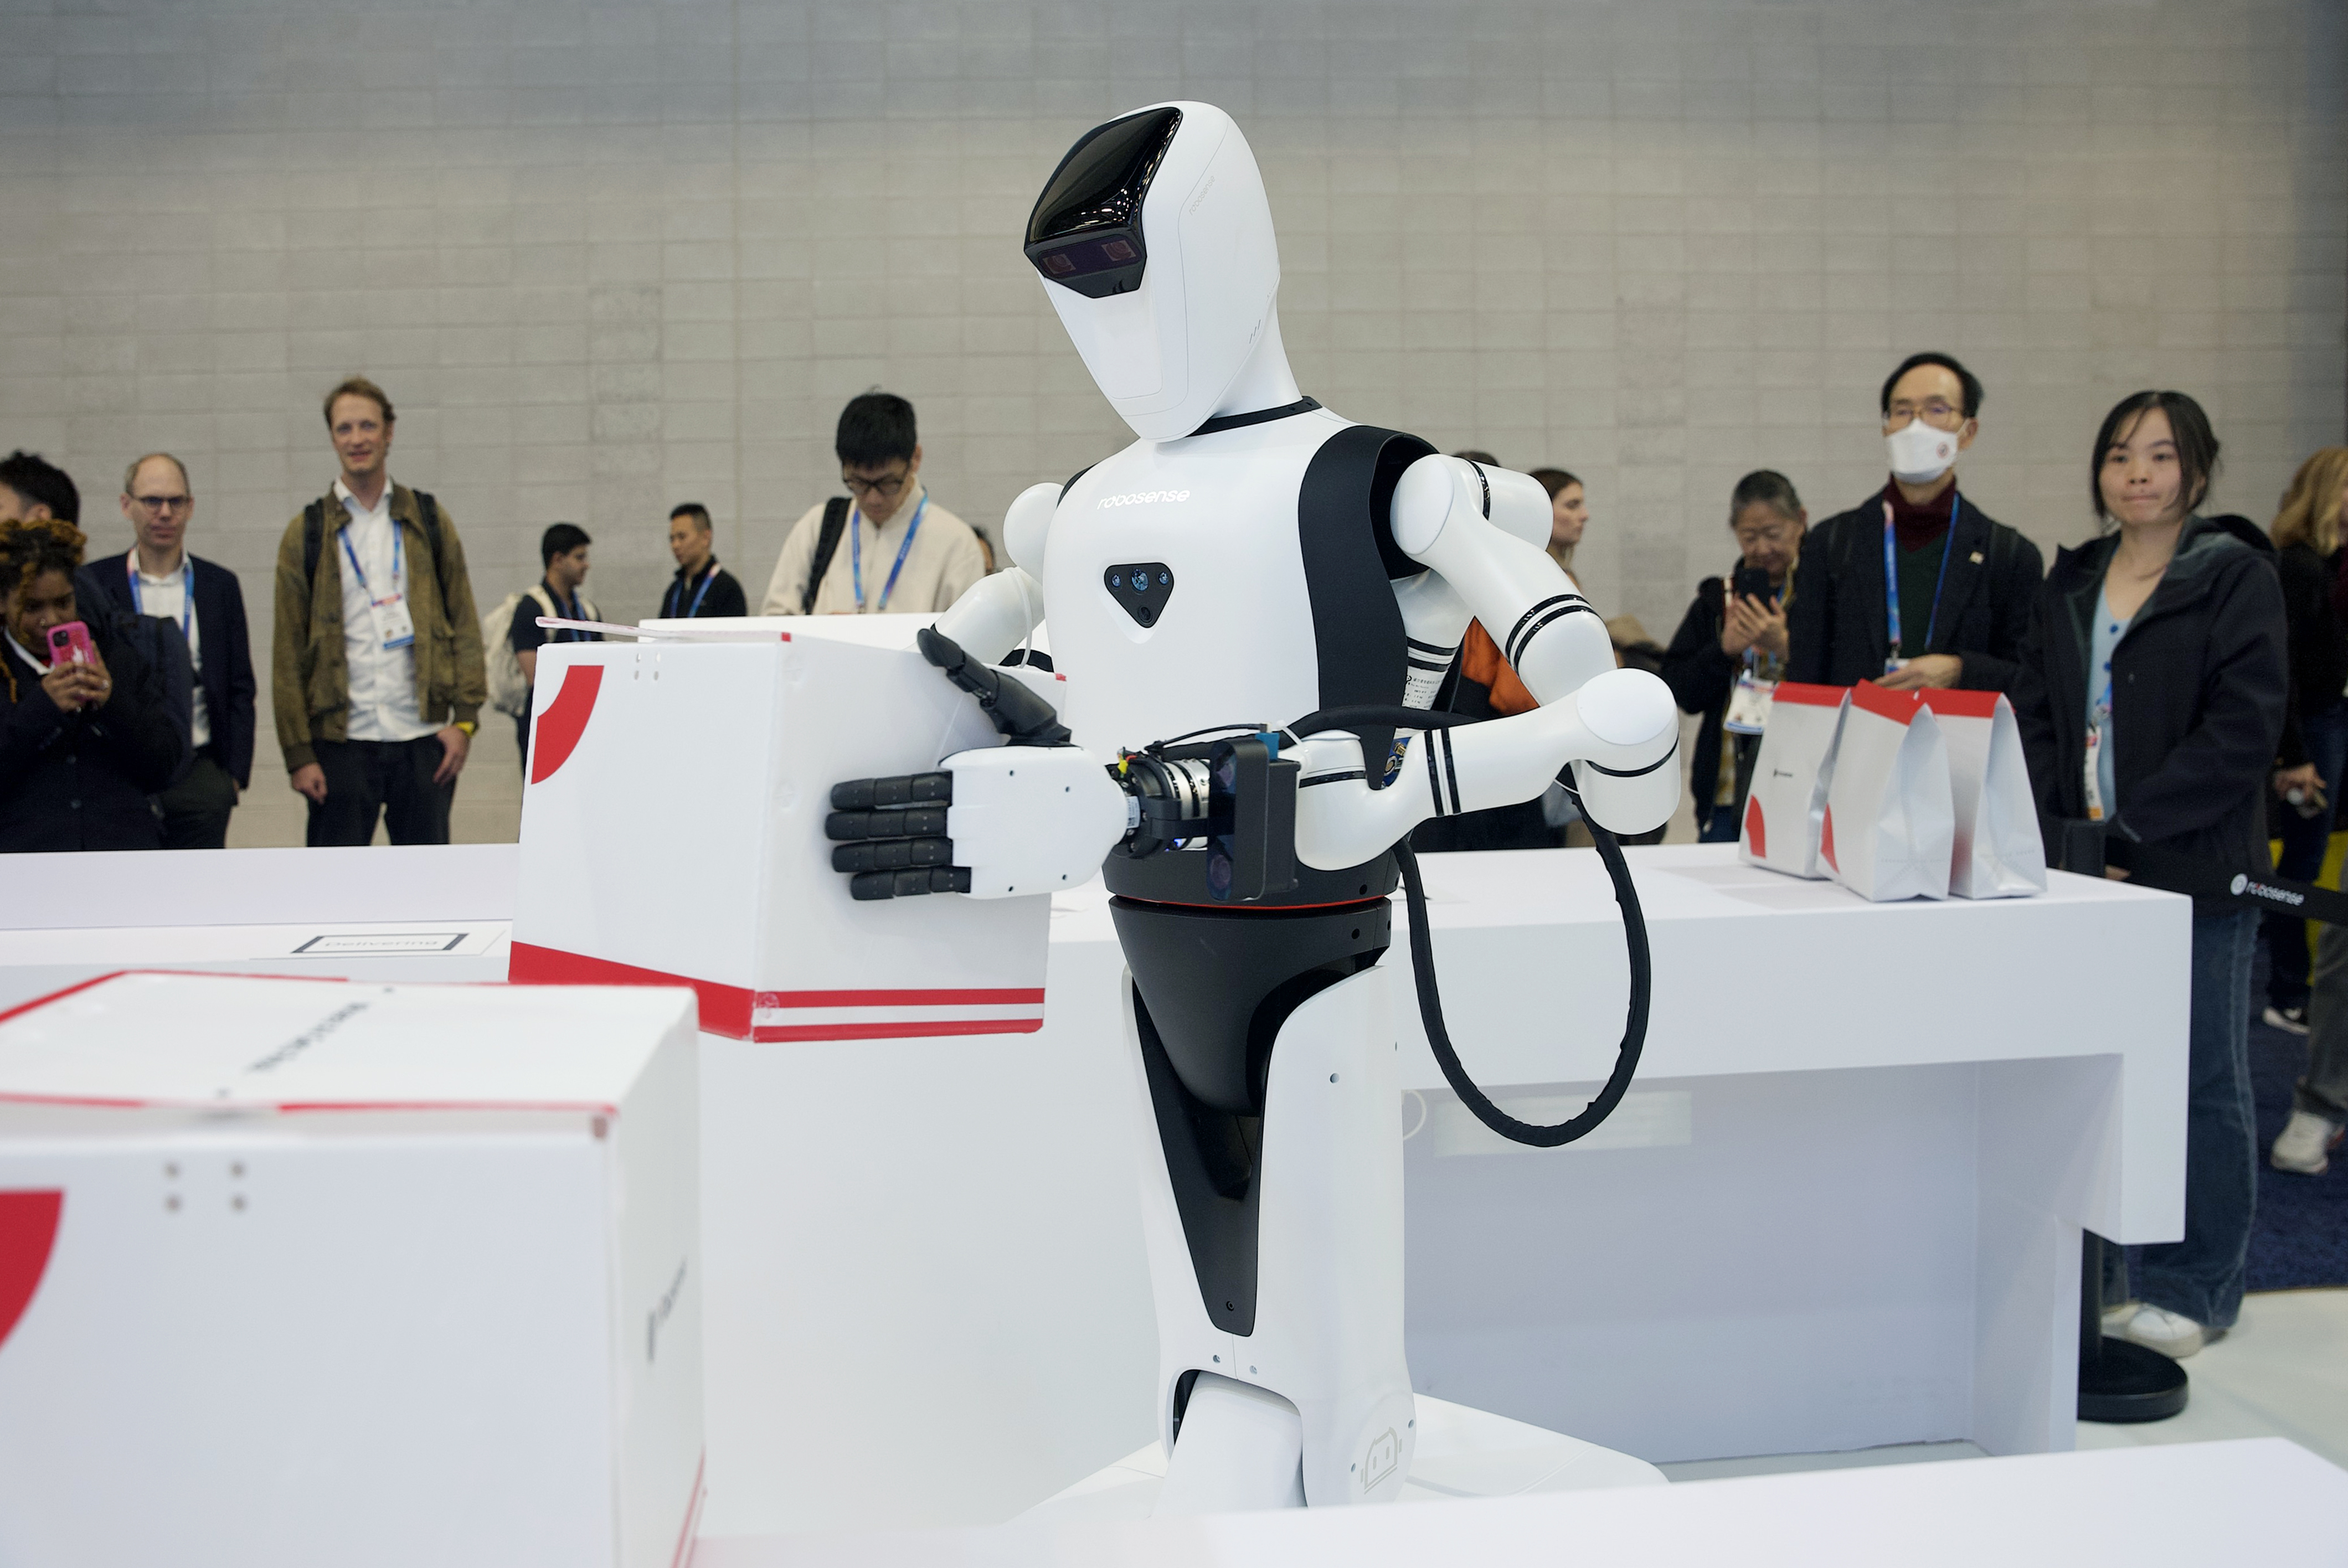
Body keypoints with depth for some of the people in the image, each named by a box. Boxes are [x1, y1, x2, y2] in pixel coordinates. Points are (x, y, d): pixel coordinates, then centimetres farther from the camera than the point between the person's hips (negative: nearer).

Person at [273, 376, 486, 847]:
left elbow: (464, 624, 8)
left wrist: (465, 718, -2)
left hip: (424, 739, 1)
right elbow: (288, 653, 3)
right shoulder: (306, 533, 5)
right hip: (342, 741, -1)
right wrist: (298, 754, -4)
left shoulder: (429, 520, 9)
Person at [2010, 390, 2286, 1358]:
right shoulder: (2069, 586, 14)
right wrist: (2056, 832, -5)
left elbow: (2241, 731, -11)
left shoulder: (2237, 580, -3)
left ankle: (2194, 1290, 14)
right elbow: (2036, 718, 11)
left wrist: (2127, 829, -16)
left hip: (2194, 869, -4)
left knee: (2199, 1079, 3)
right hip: (2083, 869, 5)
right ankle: (2087, 1270, 18)